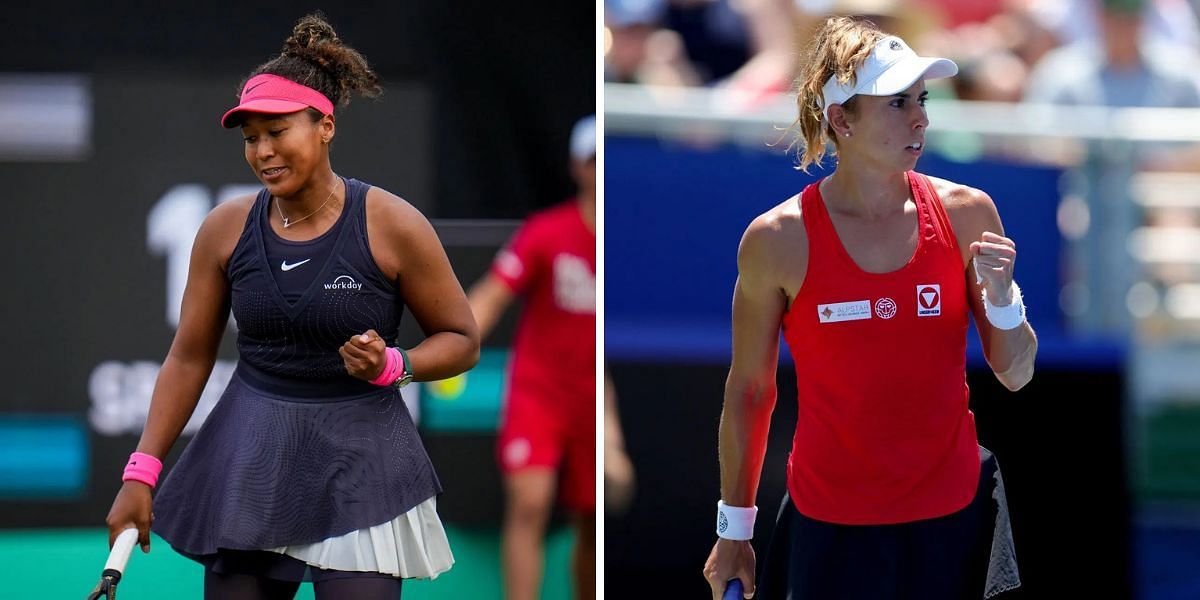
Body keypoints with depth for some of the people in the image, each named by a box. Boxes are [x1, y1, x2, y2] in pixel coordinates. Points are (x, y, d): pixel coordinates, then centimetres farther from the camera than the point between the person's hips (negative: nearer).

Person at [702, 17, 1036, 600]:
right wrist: (733, 531, 7)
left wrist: (1001, 296, -15)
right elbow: (748, 389, 2)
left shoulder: (966, 214, -2)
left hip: (951, 519, 2)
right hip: (832, 528, -2)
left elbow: (1016, 374, 5)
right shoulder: (778, 240, -9)